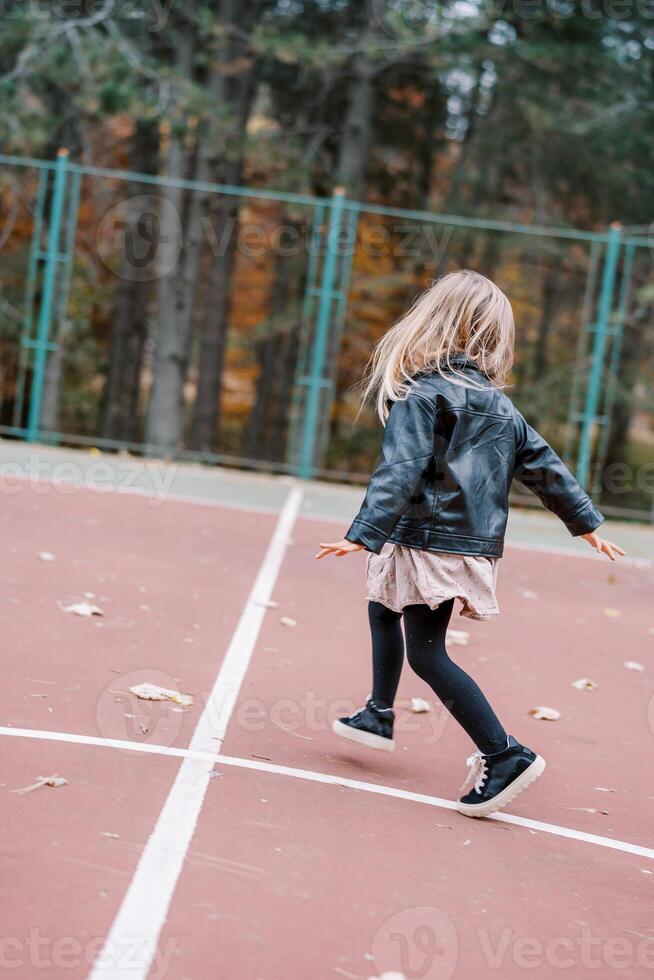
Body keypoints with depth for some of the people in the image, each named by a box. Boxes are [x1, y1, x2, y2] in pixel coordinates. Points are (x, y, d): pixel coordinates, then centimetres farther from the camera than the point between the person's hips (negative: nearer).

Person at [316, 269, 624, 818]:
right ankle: (379, 715, 37)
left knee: (427, 654, -6)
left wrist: (364, 535, -29)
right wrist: (587, 523, 23)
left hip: (429, 544, -8)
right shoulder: (501, 407, 10)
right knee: (384, 608, 27)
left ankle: (505, 754, -12)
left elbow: (400, 473, -23)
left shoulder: (420, 396, -11)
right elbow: (546, 468, 14)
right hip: (479, 544, 8)